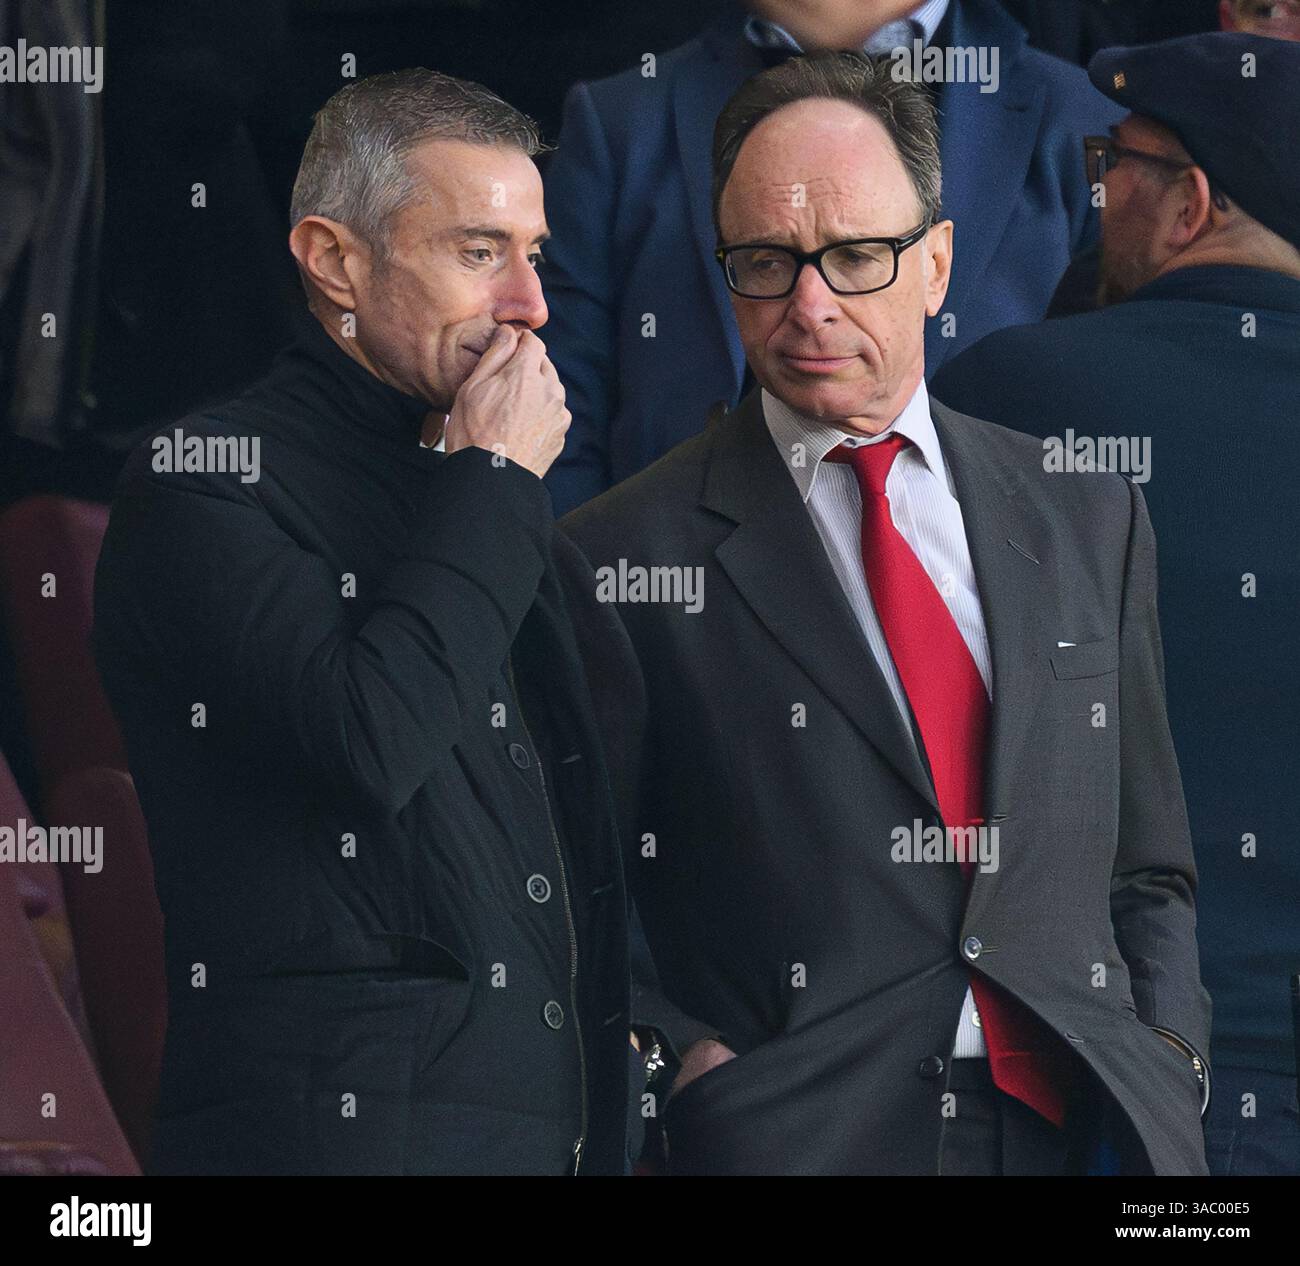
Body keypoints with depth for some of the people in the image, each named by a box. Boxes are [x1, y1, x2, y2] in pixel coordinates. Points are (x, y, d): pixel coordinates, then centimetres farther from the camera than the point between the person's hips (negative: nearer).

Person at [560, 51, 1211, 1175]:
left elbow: (1148, 870, 15)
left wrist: (1166, 1077, 2)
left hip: (1081, 1122, 3)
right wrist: (679, 1063, -11)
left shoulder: (1088, 518, 12)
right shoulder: (626, 561, 0)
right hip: (787, 1132, -3)